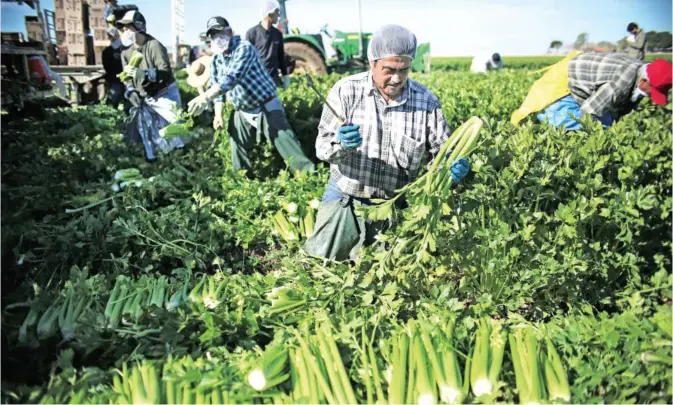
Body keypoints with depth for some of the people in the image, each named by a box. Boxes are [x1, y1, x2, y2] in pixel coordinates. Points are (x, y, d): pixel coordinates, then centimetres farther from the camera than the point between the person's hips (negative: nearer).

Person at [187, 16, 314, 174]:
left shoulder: (244, 48, -21)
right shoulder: (215, 59, 3)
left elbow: (232, 78, -34)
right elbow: (216, 86, 11)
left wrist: (206, 97, -45)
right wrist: (218, 114, -4)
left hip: (266, 109, -7)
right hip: (241, 113, 7)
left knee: (289, 148, -11)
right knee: (238, 151, 12)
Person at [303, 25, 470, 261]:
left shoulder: (426, 101, -8)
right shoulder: (346, 91, -13)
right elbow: (322, 147, -15)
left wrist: (455, 166, -24)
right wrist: (340, 143, -38)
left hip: (395, 204, 1)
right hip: (345, 197, -1)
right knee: (323, 260, 3)